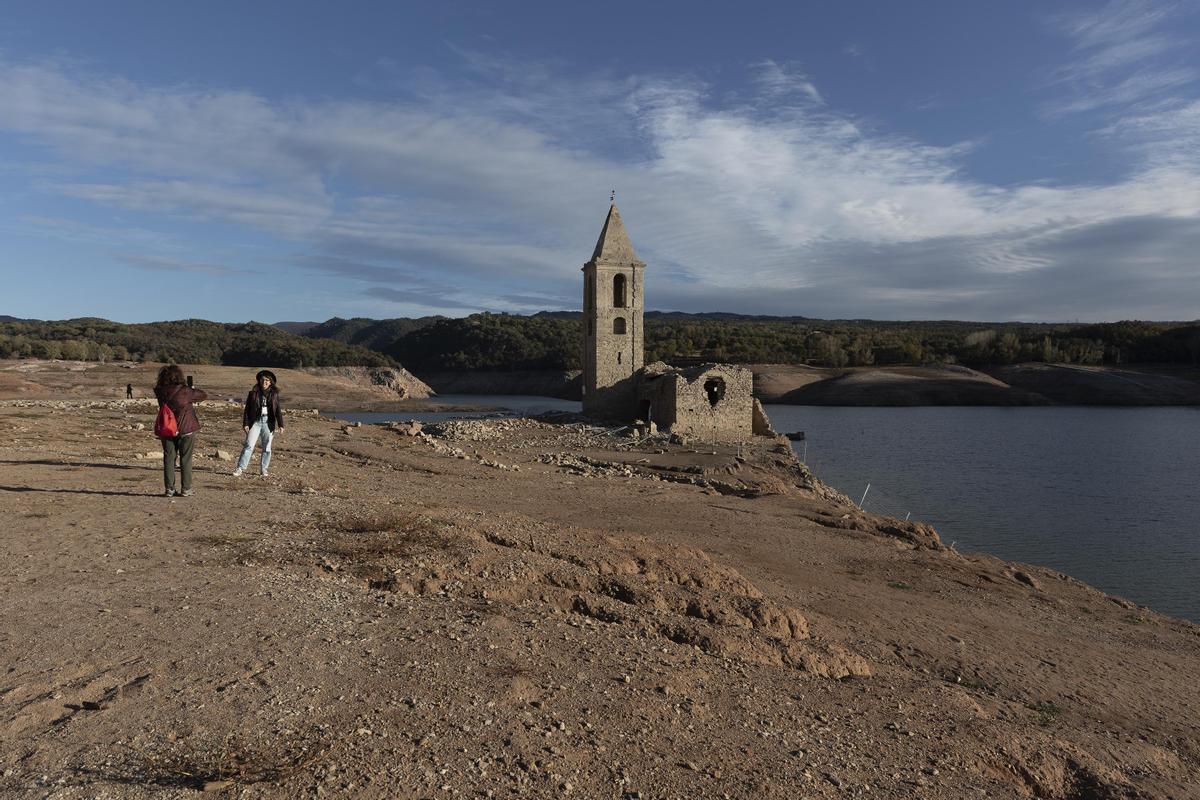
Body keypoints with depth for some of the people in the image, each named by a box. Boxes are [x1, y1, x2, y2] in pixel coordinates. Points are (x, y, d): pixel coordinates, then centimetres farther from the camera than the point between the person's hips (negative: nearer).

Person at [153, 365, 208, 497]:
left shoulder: (160, 392, -4)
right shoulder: (184, 392, -16)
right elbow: (205, 395, -7)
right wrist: (193, 391, 10)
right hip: (186, 430, -3)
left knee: (169, 459, 10)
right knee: (185, 460, 4)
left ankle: (169, 489, 10)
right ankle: (185, 489, 5)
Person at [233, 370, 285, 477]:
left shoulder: (274, 394, 6)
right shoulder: (253, 393, 3)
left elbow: (278, 410, 4)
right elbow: (247, 409, 4)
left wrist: (280, 425, -4)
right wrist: (245, 424, -5)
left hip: (268, 423, 1)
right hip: (255, 422, -1)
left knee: (267, 448, 5)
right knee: (249, 446, -6)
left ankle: (264, 470, 15)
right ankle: (240, 468, -3)